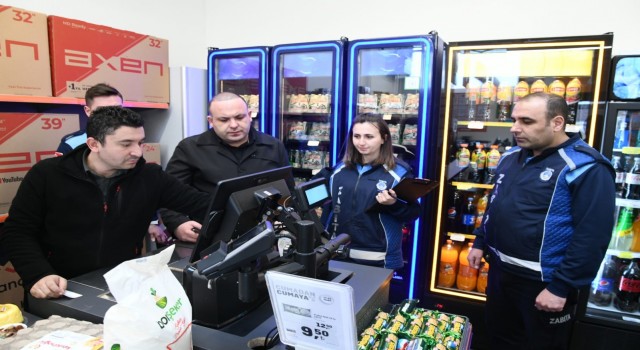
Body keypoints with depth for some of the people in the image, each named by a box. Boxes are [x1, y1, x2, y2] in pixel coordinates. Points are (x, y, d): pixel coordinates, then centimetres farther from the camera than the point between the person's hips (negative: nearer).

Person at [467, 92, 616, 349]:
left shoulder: (585, 167, -19)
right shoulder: (510, 157, 6)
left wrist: (561, 287, -21)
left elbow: (592, 237, -22)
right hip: (500, 272, 7)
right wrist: (480, 242, 14)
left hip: (543, 284, -7)